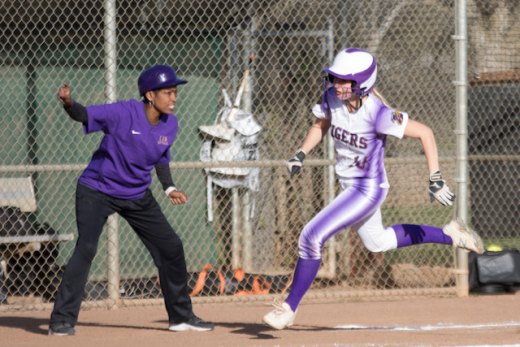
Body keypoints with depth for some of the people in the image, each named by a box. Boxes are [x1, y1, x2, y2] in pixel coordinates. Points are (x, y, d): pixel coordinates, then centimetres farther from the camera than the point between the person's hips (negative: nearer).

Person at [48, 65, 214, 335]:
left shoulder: (170, 124, -5)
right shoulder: (124, 114, -25)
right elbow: (85, 115, -35)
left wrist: (169, 187, -2)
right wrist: (68, 103, -56)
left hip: (138, 196, 6)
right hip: (97, 190, -6)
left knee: (171, 247, 8)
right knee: (86, 248, -22)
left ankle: (181, 316, 25)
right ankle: (61, 320, -17)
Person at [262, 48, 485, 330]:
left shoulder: (376, 113, -30)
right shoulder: (332, 98, -11)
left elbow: (425, 133, -23)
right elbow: (321, 125, 12)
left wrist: (435, 180, -25)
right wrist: (301, 155, -3)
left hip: (368, 190, -9)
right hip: (350, 187, 9)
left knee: (312, 235, -17)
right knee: (377, 242, 28)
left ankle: (289, 307, -2)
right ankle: (450, 235, 43)